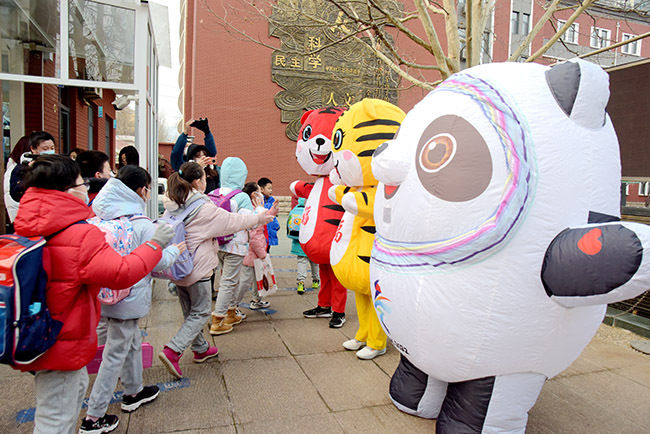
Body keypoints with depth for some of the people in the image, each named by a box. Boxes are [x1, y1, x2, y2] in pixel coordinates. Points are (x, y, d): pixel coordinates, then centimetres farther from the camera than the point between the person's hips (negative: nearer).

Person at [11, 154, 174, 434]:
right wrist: (155, 244, -18)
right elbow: (121, 273, -30)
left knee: (77, 384, 30)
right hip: (62, 345, -9)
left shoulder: (27, 229, 1)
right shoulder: (81, 235, -26)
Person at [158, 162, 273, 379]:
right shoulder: (204, 208, -18)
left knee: (190, 311, 19)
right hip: (197, 269, -8)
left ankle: (200, 349, 35)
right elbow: (234, 221, -10)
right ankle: (172, 351, -4)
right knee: (201, 313, 6)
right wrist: (260, 218, 5)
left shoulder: (172, 206, 3)